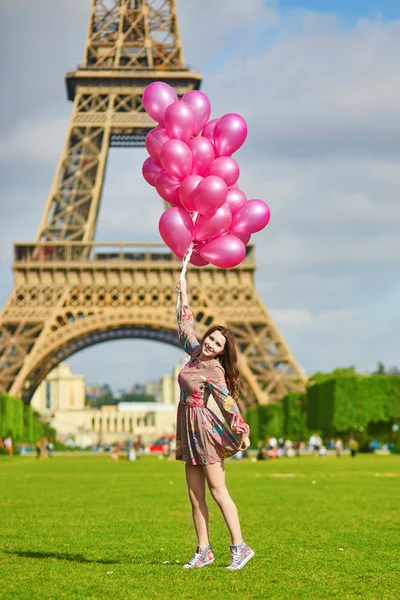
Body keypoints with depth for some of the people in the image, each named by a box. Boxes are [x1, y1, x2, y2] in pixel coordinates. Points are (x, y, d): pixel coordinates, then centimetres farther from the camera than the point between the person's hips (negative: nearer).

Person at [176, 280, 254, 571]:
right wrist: (184, 296, 32)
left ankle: (240, 547, -7)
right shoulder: (196, 353, 9)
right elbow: (186, 326, 25)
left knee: (218, 490, -9)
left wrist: (242, 431, -24)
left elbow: (227, 401, -16)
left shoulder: (214, 369, -11)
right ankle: (204, 551, 7)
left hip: (204, 428, -8)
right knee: (195, 495, 5)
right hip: (188, 427, 8)